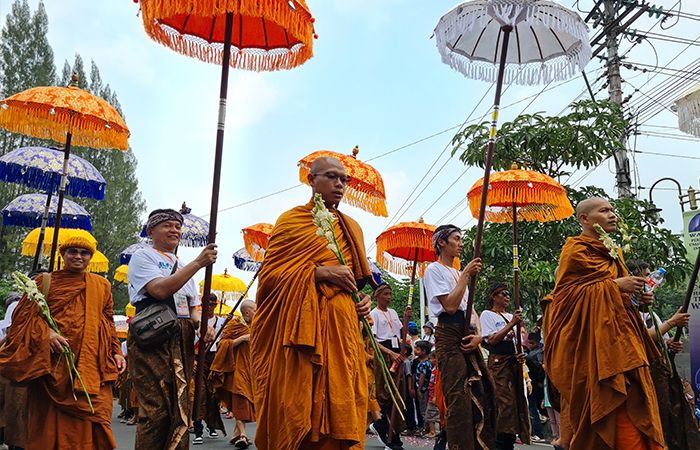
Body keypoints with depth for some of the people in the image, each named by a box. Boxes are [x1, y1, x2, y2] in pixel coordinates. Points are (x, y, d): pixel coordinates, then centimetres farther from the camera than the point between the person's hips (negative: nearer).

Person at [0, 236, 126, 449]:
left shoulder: (102, 285, 15)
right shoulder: (45, 281, 9)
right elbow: (24, 314, 4)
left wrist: (116, 352, 9)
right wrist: (46, 333, -13)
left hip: (92, 365, 1)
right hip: (52, 364, -1)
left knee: (91, 419, -6)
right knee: (51, 420, 0)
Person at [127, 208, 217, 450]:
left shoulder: (182, 266, 23)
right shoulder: (142, 256, 2)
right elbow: (160, 290, -16)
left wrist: (202, 325, 0)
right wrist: (198, 263, -16)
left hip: (182, 341, 7)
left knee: (180, 409, 4)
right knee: (156, 409, -10)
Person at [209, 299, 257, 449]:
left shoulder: (252, 326, 16)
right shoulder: (234, 324, -4)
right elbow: (224, 343, -12)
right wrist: (243, 338, -19)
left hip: (249, 368, 7)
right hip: (238, 368, -7)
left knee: (246, 401, 8)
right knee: (241, 400, -15)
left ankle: (236, 434, 19)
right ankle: (242, 435, -17)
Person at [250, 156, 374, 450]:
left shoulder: (351, 227, 18)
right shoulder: (292, 219, 3)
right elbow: (269, 273, -5)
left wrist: (364, 299, 5)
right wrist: (321, 272, -13)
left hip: (343, 326, 5)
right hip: (302, 324, -4)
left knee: (340, 409, 4)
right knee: (296, 410, -4)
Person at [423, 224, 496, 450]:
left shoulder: (458, 273, 25)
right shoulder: (434, 269, 0)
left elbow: (470, 307, 18)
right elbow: (450, 306, -12)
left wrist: (478, 333, -1)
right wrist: (466, 275, -10)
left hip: (467, 335, 8)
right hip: (450, 335, -8)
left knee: (480, 393, 4)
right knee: (458, 397, -13)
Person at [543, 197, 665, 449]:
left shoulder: (612, 253, 23)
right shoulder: (576, 248, -3)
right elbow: (566, 290, -13)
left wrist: (636, 293, 6)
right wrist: (614, 285, -14)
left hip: (619, 337, 8)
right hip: (593, 337, -8)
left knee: (634, 400, 2)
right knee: (618, 402, -15)